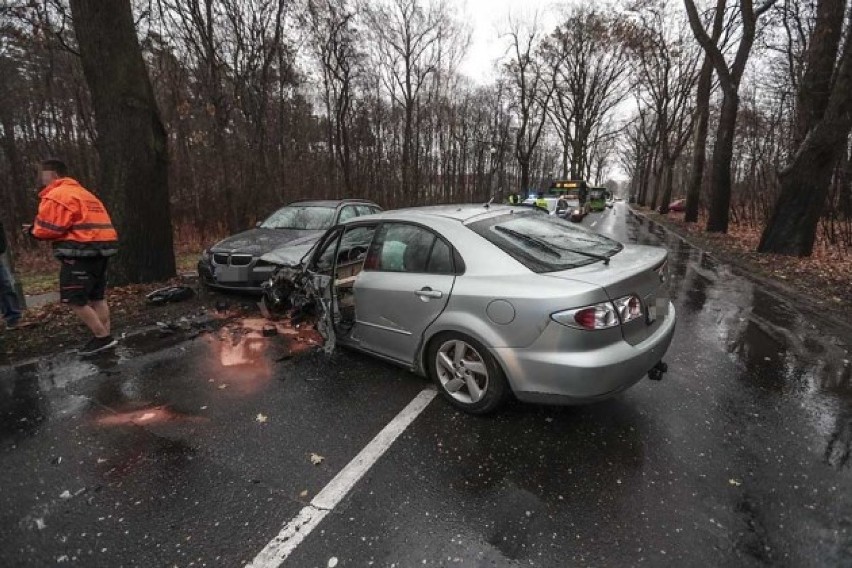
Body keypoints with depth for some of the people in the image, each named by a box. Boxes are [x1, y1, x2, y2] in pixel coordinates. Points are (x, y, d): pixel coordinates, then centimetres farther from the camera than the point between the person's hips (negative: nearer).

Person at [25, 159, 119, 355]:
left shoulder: (55, 195, -8)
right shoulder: (82, 193, 23)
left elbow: (48, 229, -13)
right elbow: (81, 224, 19)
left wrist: (34, 230, 10)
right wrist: (38, 228, 14)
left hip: (81, 252, -10)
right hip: (100, 248, 10)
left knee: (74, 300, -3)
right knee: (97, 297, 14)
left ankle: (103, 337, -2)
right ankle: (105, 337, 16)